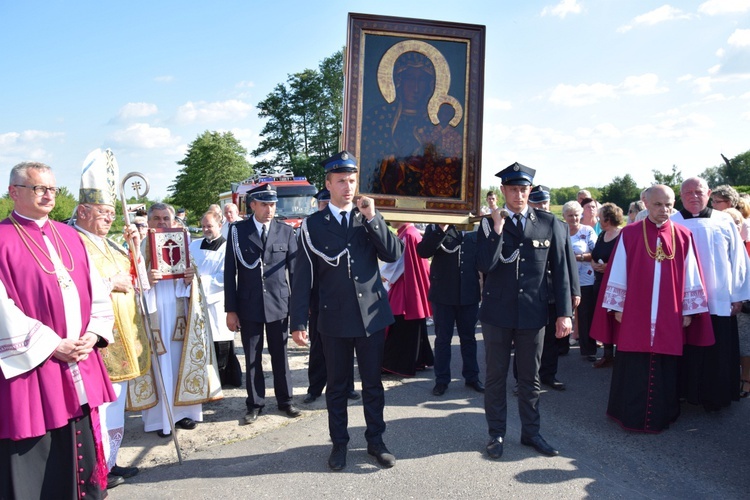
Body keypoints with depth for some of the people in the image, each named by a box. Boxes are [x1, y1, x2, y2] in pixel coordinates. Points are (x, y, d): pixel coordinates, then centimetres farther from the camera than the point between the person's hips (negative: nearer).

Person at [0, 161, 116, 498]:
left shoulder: (69, 237, 13)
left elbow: (95, 290, 11)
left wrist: (93, 333, -3)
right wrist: (51, 345, -15)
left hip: (80, 362, 6)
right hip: (31, 366, -5)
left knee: (81, 450, 14)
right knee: (32, 462, 6)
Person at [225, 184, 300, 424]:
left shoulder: (286, 231, 2)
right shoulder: (238, 230, -1)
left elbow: (294, 270, 3)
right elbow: (230, 271, 0)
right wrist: (230, 309, -3)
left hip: (279, 304, 0)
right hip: (249, 305, 0)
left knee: (280, 355, 11)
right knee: (252, 358, 9)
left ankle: (285, 400, 26)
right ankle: (255, 404, 24)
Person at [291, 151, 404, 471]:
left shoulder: (370, 217, 6)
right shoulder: (312, 225, -1)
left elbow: (393, 254, -5)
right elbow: (303, 276, -2)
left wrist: (372, 218, -14)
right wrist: (299, 321, -6)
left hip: (372, 315, 2)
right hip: (335, 319, -1)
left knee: (373, 382, 12)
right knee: (337, 384, 11)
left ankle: (375, 440, 27)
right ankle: (339, 442, 27)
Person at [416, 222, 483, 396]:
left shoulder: (474, 231, 5)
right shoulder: (434, 228, -1)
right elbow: (423, 251, -15)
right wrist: (442, 229, -24)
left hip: (468, 294, 2)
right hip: (443, 294, -2)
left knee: (468, 337, 13)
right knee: (442, 338, 7)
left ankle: (471, 376, 25)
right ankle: (442, 379, 17)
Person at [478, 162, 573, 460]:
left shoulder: (548, 224, 0)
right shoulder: (489, 224, -2)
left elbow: (560, 270, 2)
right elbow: (484, 266, -14)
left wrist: (564, 313, -2)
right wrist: (497, 228, -19)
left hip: (533, 313, 1)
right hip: (497, 312, 0)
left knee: (530, 378, 13)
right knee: (496, 376, 10)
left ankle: (531, 432, 28)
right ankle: (496, 433, 24)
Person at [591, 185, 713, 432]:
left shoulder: (683, 237, 3)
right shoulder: (629, 234, -3)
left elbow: (691, 277, 6)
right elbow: (618, 273, -1)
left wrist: (688, 311, 4)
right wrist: (618, 308, -3)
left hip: (670, 319, 2)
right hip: (634, 316, -2)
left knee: (665, 370, 9)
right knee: (633, 370, 5)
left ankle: (661, 416, 26)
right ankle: (631, 416, 19)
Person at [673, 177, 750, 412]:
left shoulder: (724, 222, 4)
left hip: (719, 301, 1)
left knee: (718, 354, 7)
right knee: (688, 352, 8)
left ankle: (715, 397, 21)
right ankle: (686, 393, 21)